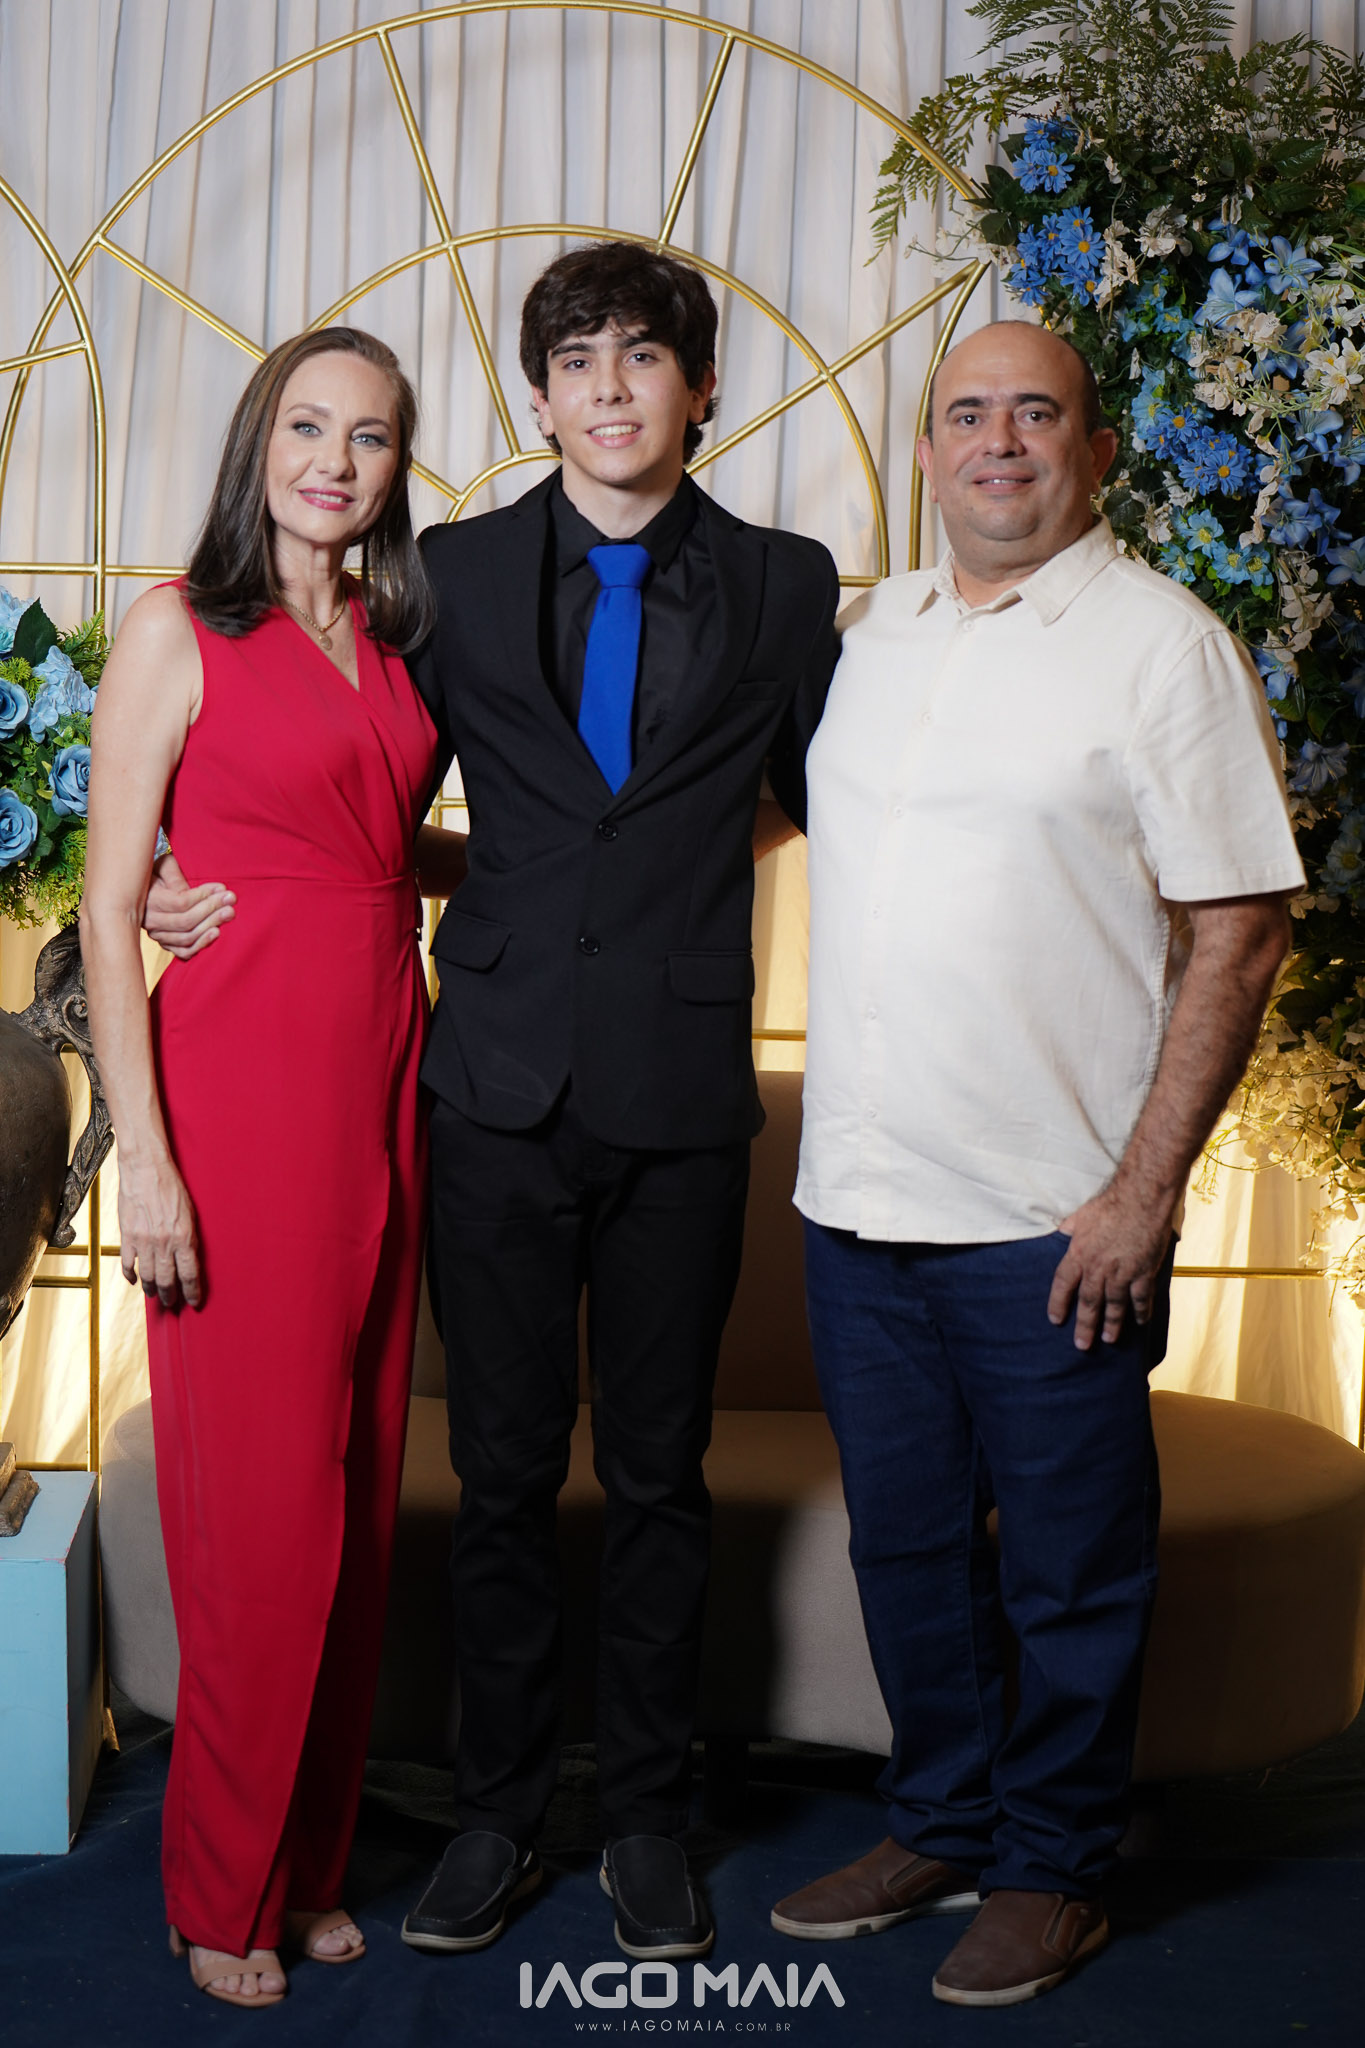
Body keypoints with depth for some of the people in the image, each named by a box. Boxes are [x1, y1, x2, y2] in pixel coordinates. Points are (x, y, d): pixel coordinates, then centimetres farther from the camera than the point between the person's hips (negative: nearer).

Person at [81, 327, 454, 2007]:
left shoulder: (392, 641, 14)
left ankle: (315, 1865, 26)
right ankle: (224, 1897, 18)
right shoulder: (181, 632, -3)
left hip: (383, 1096, 6)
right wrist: (143, 1160, -13)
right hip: (239, 1097, -6)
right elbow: (109, 910, -8)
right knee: (260, 1508, 0)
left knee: (359, 1502, 10)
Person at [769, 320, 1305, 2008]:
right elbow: (776, 805, 24)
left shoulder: (1164, 644, -6)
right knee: (904, 1541, 17)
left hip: (1053, 1218, -5)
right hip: (859, 1193, 6)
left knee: (1071, 1567, 8)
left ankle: (1052, 1868, 27)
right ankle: (940, 1827, 35)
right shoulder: (867, 631, 12)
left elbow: (1237, 931, -10)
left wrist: (1146, 1189, -15)